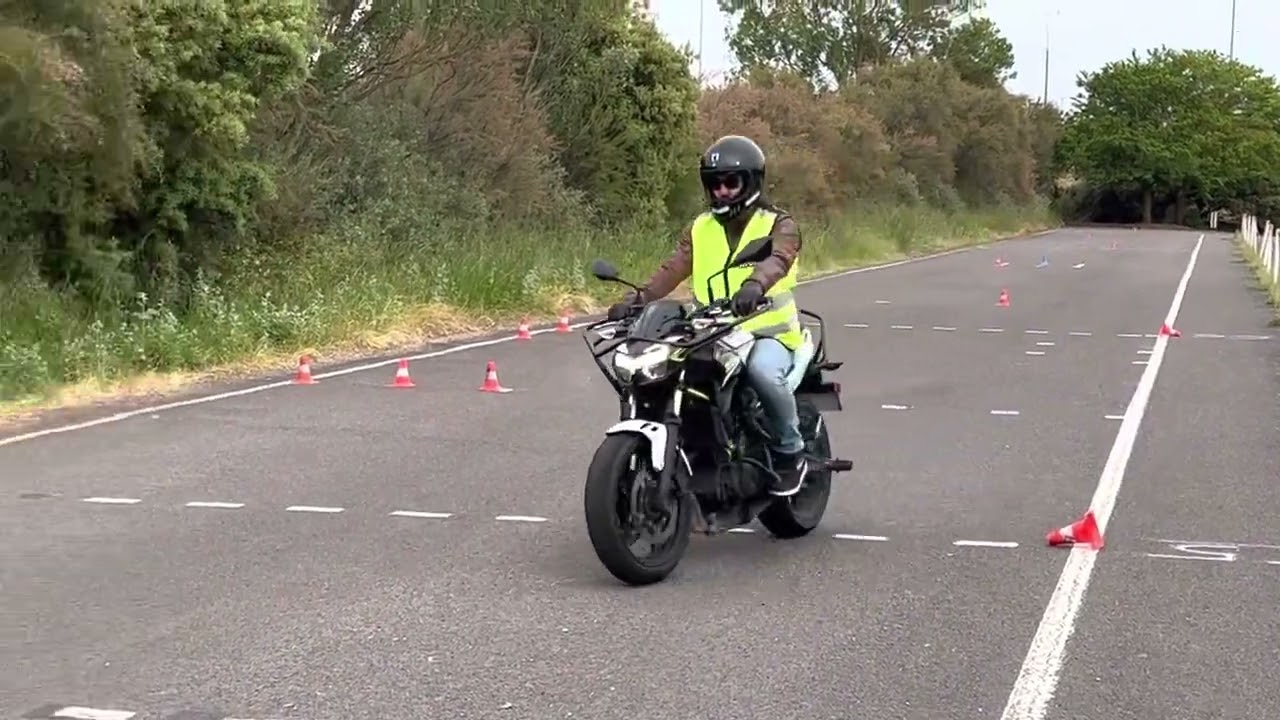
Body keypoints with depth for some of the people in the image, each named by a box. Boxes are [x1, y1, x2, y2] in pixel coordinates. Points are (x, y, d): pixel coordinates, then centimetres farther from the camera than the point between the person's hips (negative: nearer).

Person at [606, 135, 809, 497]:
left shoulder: (779, 225, 2)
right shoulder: (699, 230, 16)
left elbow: (777, 259, -22)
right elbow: (672, 269, -1)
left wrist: (754, 284, -46)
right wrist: (637, 298, -21)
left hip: (769, 333, -4)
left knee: (762, 370, -37)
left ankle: (790, 450, -12)